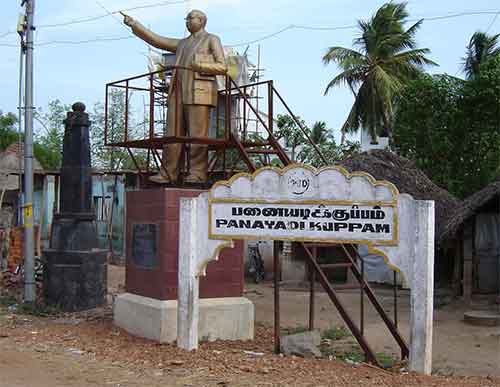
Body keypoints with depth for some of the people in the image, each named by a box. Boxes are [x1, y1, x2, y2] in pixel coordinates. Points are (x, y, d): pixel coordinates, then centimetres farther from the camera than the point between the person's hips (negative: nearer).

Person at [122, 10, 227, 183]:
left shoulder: (212, 40, 8)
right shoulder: (182, 44, 26)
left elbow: (222, 67, -2)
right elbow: (155, 39, 22)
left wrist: (198, 66, -14)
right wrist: (134, 24, 15)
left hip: (199, 92, -6)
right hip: (178, 94, 6)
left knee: (198, 135, -11)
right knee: (173, 134, -2)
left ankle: (198, 174, -9)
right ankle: (168, 174, -3)